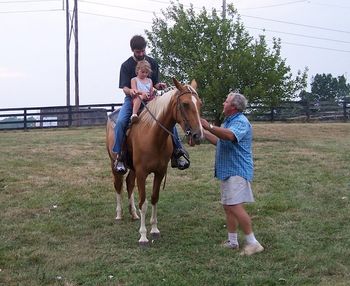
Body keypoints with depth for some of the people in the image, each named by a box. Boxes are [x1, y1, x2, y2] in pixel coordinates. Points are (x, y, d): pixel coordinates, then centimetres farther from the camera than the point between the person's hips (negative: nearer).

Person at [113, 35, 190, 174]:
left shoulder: (152, 63, 8)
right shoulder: (126, 66, -1)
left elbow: (155, 84, 12)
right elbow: (124, 87, -7)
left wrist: (160, 85, -13)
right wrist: (130, 91, -32)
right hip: (132, 99, -2)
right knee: (120, 122, -29)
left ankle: (178, 151, -10)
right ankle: (118, 156, -21)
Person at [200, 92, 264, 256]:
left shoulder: (241, 122, -15)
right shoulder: (228, 122, 18)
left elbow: (230, 136, -36)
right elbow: (219, 141, 28)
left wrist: (209, 127, -42)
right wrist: (203, 132, 24)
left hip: (237, 171, -11)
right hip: (226, 171, 11)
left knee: (235, 207, -16)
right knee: (227, 206, 12)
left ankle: (253, 243, -10)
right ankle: (232, 242, 20)